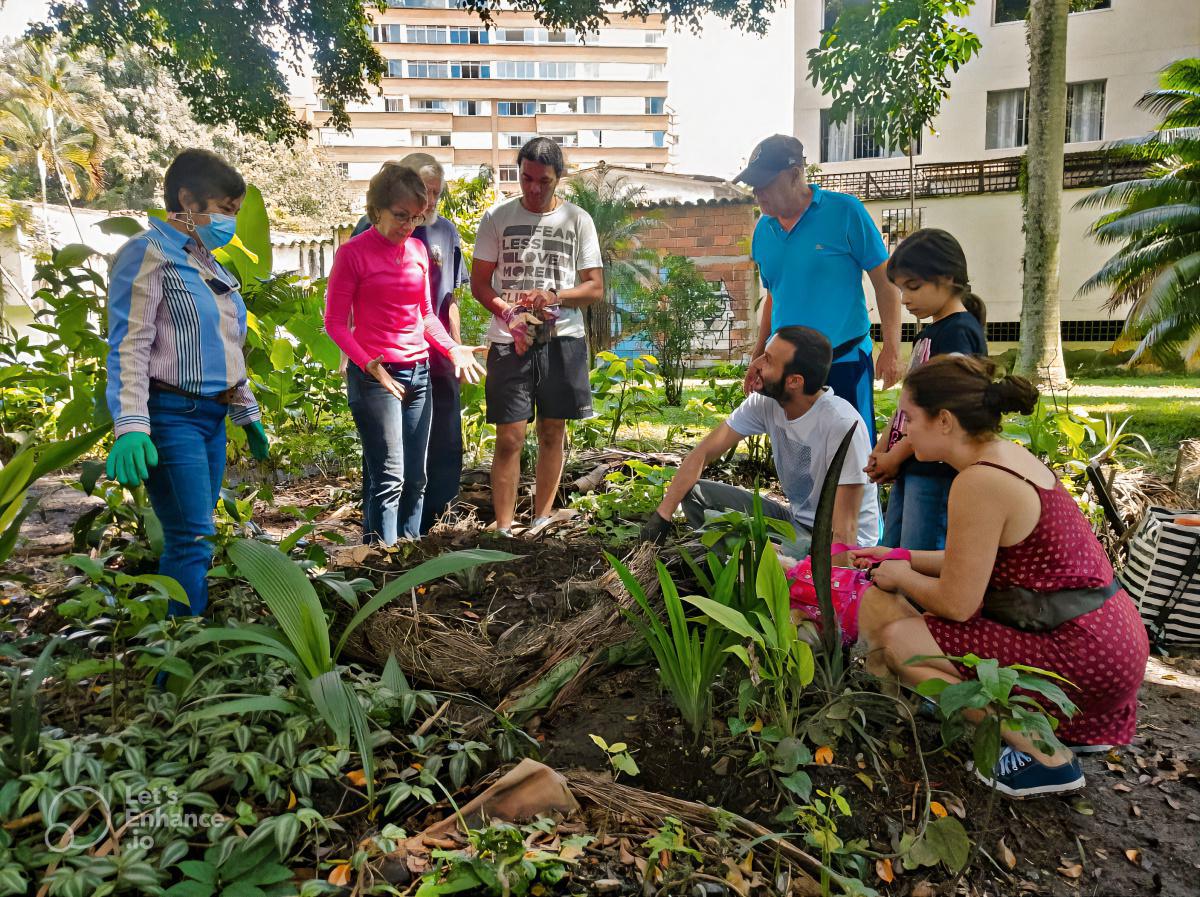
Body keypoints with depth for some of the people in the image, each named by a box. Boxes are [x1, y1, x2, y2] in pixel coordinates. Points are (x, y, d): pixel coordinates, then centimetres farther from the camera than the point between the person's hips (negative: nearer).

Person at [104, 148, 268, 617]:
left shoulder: (210, 264, 17)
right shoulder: (148, 253, -7)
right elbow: (128, 346, -15)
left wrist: (247, 412, 25)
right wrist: (131, 425, -26)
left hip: (212, 416, 8)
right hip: (171, 416, -8)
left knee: (190, 539, 10)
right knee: (193, 540, -11)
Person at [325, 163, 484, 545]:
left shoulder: (419, 250, 10)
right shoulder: (353, 253, -6)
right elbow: (335, 322, -6)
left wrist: (453, 348, 1)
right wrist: (371, 366, -18)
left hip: (418, 373, 6)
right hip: (375, 376, -6)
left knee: (415, 478, 9)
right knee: (389, 478, -8)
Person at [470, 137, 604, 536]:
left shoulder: (577, 220, 6)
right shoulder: (497, 216, 5)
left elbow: (595, 287, 4)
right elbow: (479, 283, 5)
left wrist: (554, 297, -15)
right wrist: (508, 313, -14)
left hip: (563, 338, 2)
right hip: (509, 340, -1)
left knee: (552, 433, 8)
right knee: (509, 438, -5)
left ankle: (541, 522, 21)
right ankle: (503, 529, 2)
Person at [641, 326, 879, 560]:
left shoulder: (842, 424, -28)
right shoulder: (765, 403, -9)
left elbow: (844, 529, -27)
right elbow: (703, 453, -4)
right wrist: (662, 515, -10)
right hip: (795, 519, 7)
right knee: (695, 493, -8)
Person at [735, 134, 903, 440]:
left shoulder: (845, 212, -7)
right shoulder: (763, 230, 8)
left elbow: (885, 280, -5)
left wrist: (892, 349, -12)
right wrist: (758, 358, 17)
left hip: (844, 361, -5)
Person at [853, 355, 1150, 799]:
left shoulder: (979, 481, -23)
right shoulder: (1007, 454, 6)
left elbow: (956, 603, -17)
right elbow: (980, 563, 15)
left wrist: (902, 577, 1)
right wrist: (901, 558, 17)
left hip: (1083, 659, -10)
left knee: (893, 631, -13)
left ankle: (1042, 754, -1)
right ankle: (1069, 726, 18)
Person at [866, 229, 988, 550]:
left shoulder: (959, 332, -13)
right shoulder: (929, 333, 16)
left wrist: (894, 456, -11)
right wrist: (881, 450, 7)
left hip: (937, 471, -10)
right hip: (910, 467, 10)